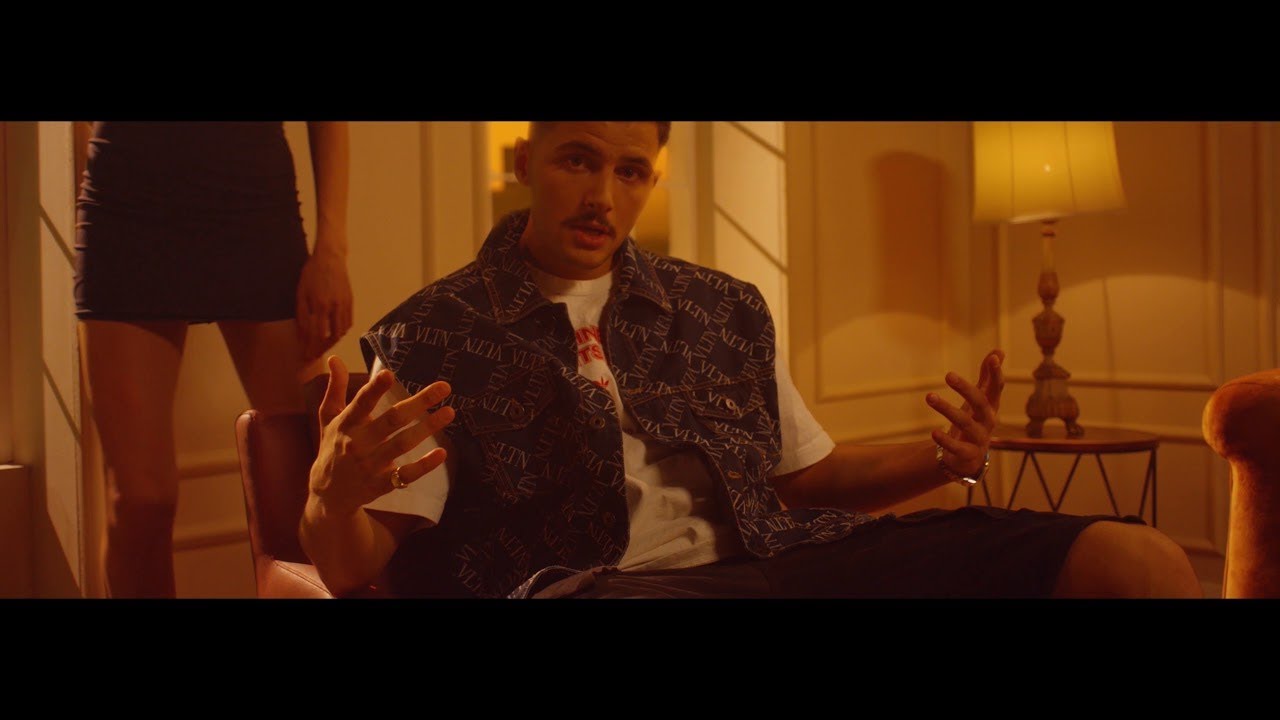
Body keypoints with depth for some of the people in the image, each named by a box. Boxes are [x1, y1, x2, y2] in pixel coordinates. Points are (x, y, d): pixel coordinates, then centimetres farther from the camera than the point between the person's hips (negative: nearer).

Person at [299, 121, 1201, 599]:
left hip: (774, 559, 5)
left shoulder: (726, 309, 20)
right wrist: (331, 503, -21)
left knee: (1141, 560, -12)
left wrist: (936, 459, 6)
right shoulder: (431, 338, 8)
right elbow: (356, 566, 4)